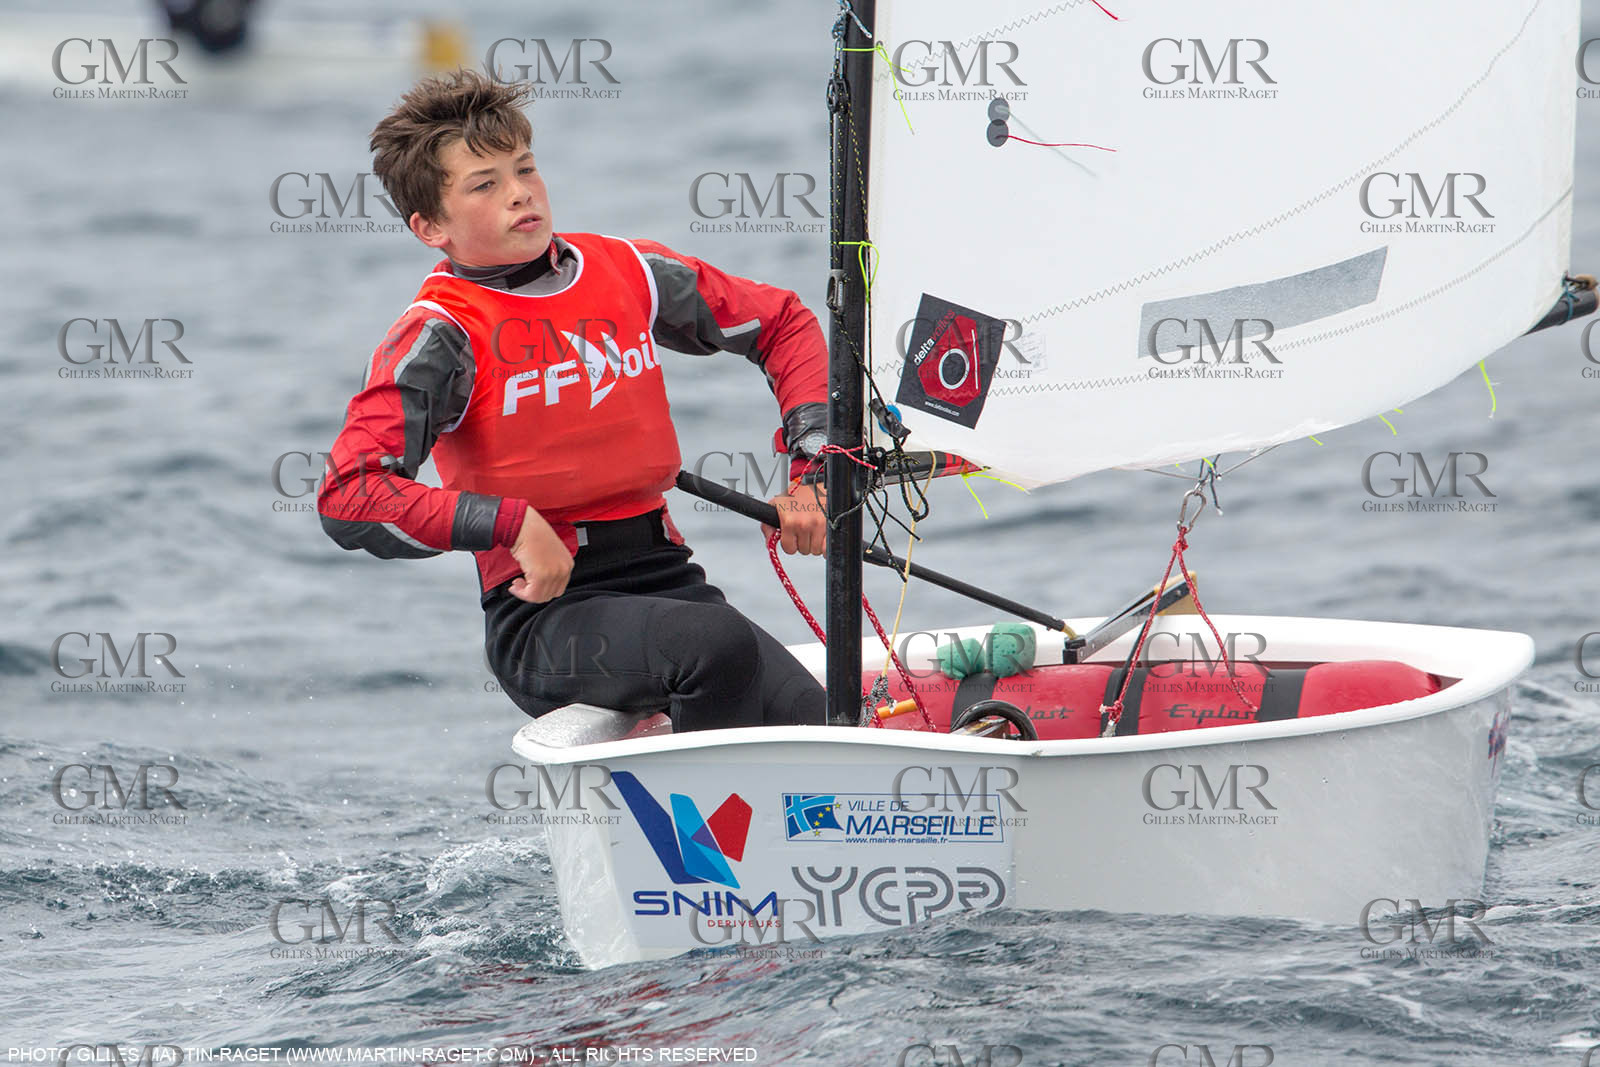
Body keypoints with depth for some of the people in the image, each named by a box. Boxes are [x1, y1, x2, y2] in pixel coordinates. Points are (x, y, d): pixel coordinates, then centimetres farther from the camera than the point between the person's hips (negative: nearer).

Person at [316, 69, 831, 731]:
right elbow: (348, 497, -19)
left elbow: (784, 325, 24)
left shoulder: (626, 273, 10)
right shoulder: (438, 335, -7)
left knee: (818, 725, -20)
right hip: (544, 612, -5)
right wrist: (515, 525, -24)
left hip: (665, 577, 5)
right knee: (720, 647, -34)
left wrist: (812, 466, 10)